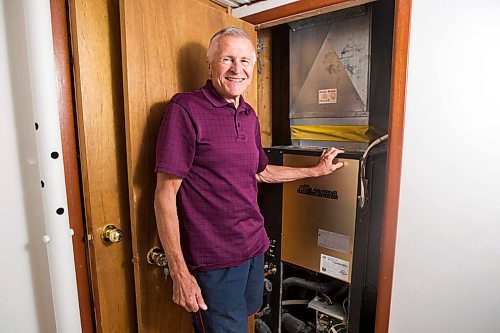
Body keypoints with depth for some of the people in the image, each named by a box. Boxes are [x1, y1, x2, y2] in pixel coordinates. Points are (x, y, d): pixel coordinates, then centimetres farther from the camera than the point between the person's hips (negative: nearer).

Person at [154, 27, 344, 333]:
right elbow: (165, 194, -16)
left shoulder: (250, 115, 7)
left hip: (255, 247, 7)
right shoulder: (185, 109, -15)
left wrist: (316, 170, 21)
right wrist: (180, 273, -17)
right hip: (214, 259, -7)